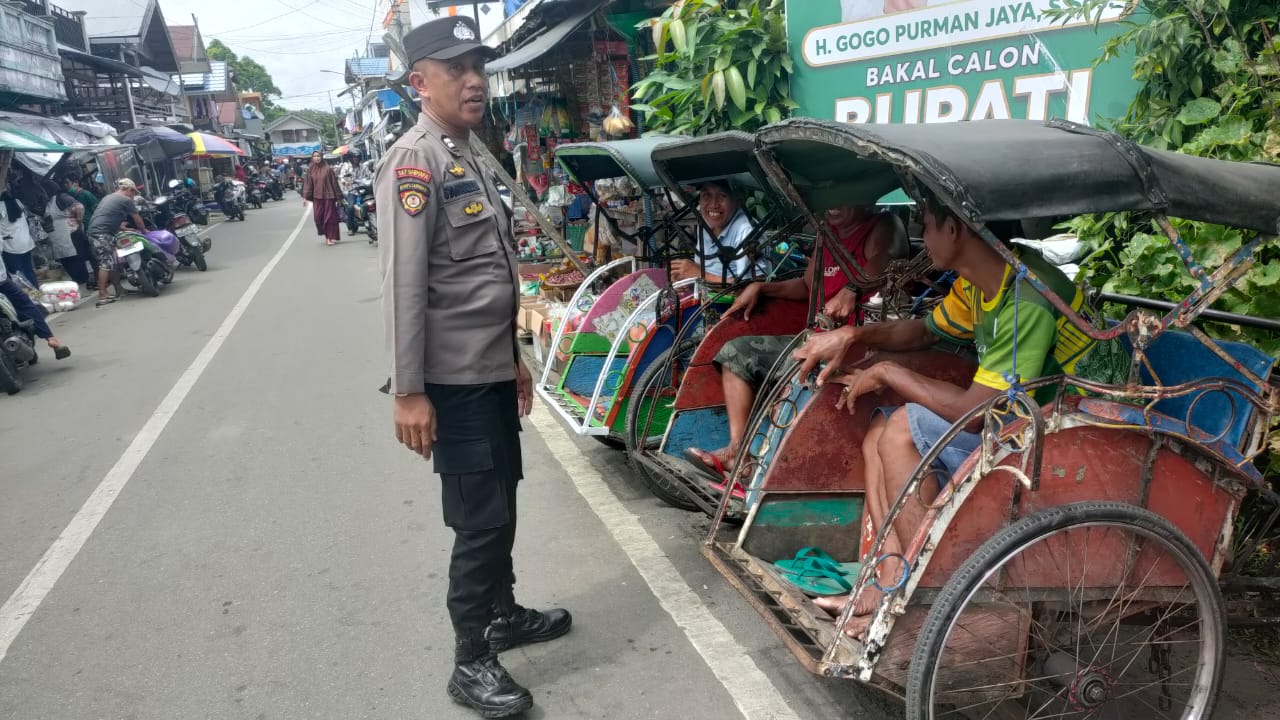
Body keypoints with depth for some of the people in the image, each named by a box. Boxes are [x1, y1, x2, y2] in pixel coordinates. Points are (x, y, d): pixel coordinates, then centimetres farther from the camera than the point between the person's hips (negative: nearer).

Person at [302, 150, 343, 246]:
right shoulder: (310, 170, 6)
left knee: (329, 217, -2)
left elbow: (334, 182, -2)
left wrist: (338, 196, -2)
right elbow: (307, 184, 5)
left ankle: (330, 237, 5)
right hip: (317, 197, 3)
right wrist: (305, 197, -2)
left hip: (328, 196, -3)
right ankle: (327, 236, 18)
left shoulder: (328, 169, -3)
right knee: (318, 217, 0)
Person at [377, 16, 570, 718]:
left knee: (499, 506, 19)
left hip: (492, 369, 9)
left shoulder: (467, 156, 15)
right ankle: (471, 663, 14)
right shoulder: (414, 159, -13)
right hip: (454, 379, -9)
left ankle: (502, 614, 37)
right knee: (482, 519, -2)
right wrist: (408, 392, -23)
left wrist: (514, 356, 20)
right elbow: (403, 283, -20)